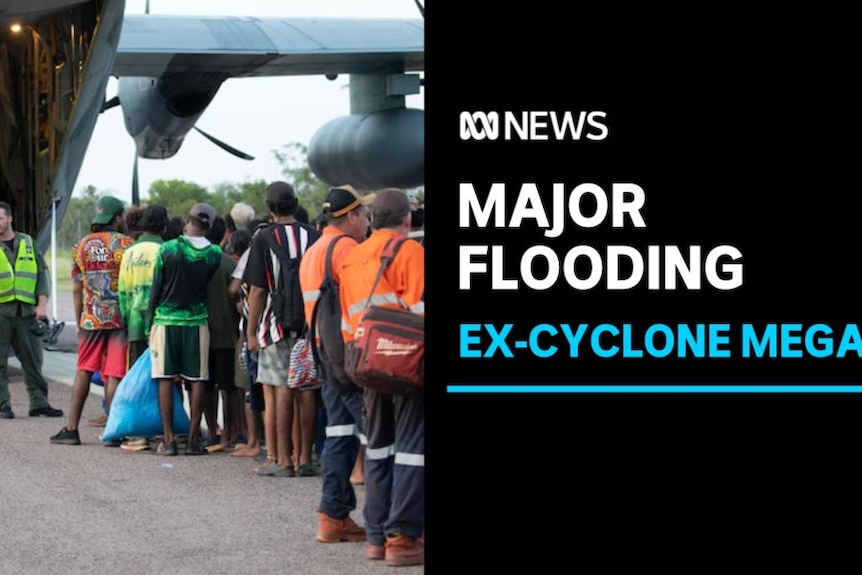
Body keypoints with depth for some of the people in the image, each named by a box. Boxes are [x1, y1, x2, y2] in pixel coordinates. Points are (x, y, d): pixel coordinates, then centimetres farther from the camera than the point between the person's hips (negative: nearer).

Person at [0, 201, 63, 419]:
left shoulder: (28, 243, 13)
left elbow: (42, 273, 13)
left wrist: (42, 304, 3)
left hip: (26, 310, 3)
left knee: (33, 359, 5)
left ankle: (39, 402, 11)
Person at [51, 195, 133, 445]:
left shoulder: (81, 246, 7)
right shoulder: (124, 244, -6)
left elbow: (77, 288, 9)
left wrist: (79, 321, 16)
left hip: (91, 319, 4)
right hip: (119, 317, -4)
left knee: (84, 371, 11)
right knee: (114, 374, -2)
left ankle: (72, 428, 8)